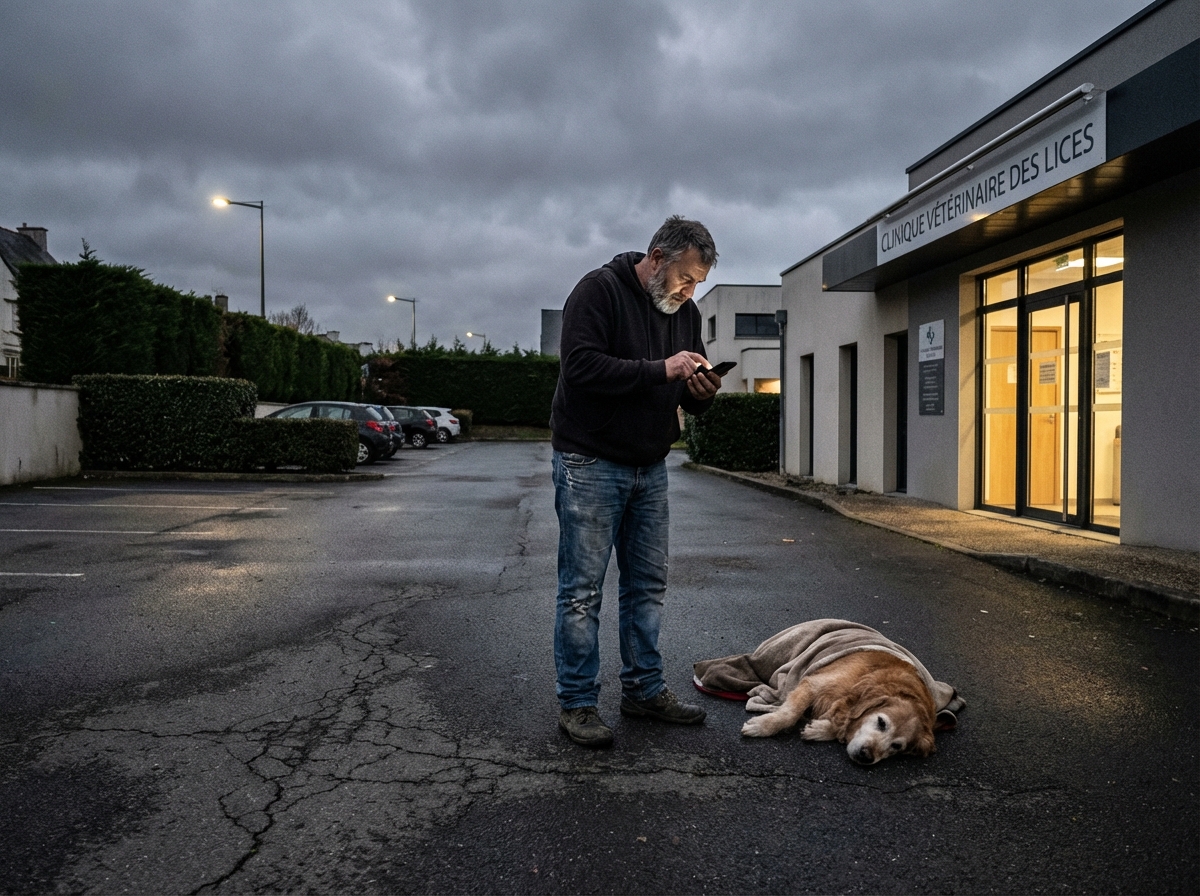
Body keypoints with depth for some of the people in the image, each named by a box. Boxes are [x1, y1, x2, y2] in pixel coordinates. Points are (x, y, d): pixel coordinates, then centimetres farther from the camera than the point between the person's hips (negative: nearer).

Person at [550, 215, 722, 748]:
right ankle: (576, 704, 8)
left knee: (647, 585, 12)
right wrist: (660, 369, -24)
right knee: (582, 589, -3)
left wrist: (701, 392, -8)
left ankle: (644, 690, 25)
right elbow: (581, 366, -24)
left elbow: (689, 398, 16)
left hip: (651, 468, 7)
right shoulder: (599, 290, -11)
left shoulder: (685, 312, 10)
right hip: (591, 464, -7)